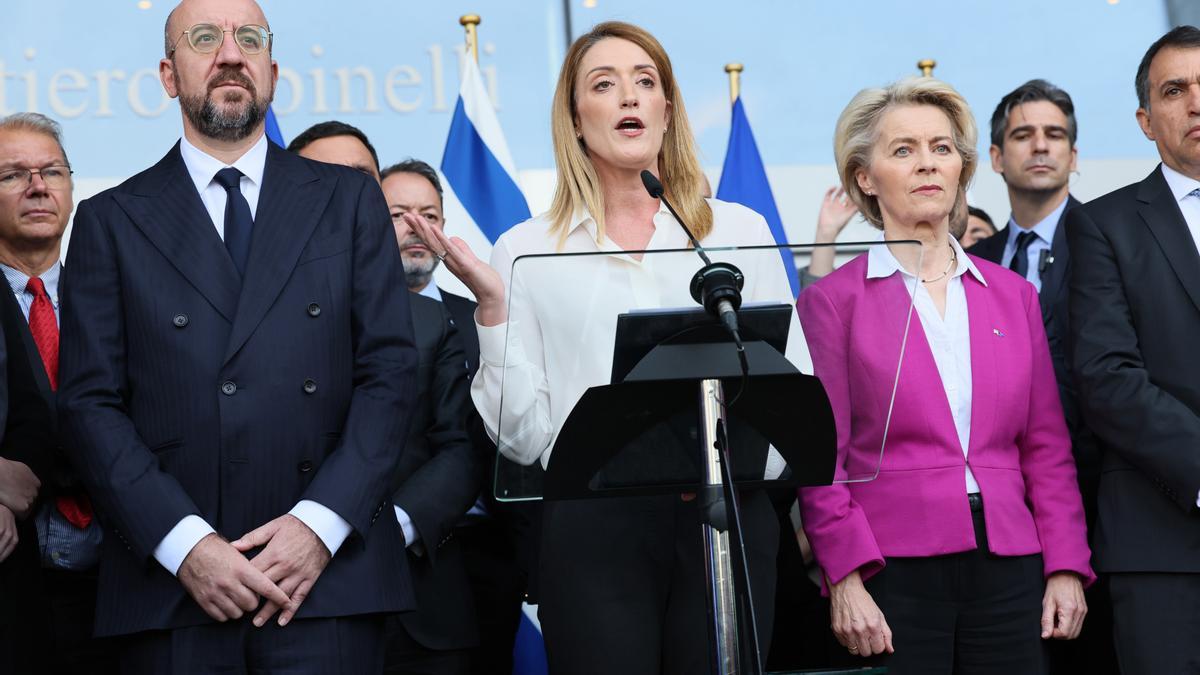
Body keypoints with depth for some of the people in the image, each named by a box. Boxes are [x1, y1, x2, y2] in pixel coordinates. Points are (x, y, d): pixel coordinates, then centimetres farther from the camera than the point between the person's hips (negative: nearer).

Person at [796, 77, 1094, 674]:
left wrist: (1067, 568, 3)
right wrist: (845, 579, -12)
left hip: (1009, 574, 3)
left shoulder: (1013, 295, 13)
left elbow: (1046, 446, 12)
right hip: (891, 574, -3)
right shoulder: (833, 299, 2)